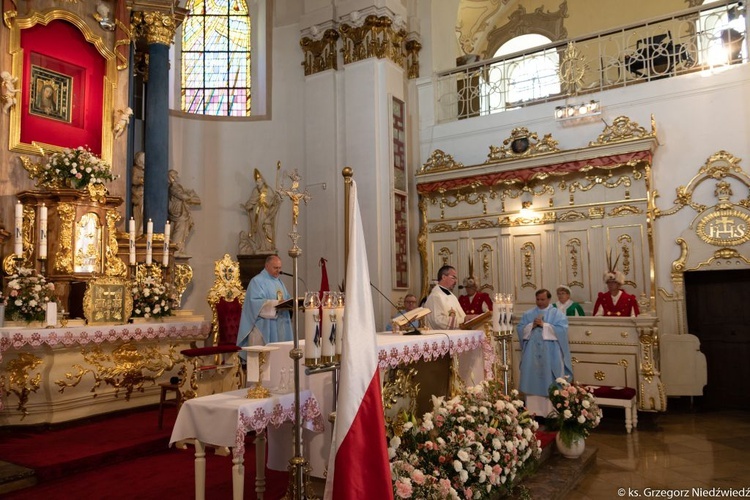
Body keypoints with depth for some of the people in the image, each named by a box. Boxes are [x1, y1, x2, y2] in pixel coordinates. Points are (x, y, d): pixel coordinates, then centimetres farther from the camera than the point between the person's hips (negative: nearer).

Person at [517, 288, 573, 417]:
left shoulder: (557, 313, 1)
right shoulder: (528, 314, 11)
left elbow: (562, 329, -12)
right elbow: (520, 329, 5)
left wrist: (544, 325, -15)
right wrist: (531, 325, -12)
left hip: (550, 355, -3)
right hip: (532, 354, 3)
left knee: (550, 384, 0)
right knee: (533, 382, 4)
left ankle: (551, 411, 6)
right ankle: (533, 410, 11)